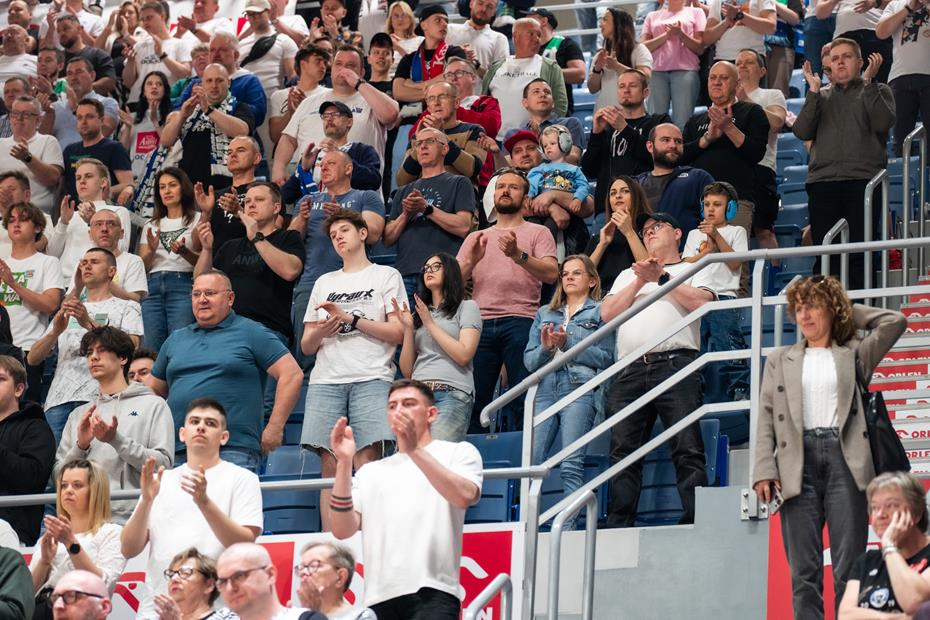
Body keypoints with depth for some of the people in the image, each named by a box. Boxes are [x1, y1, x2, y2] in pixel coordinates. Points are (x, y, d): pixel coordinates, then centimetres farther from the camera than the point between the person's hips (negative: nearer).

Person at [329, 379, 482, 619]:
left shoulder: (458, 452, 13)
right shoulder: (371, 471, 24)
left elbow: (464, 497, -9)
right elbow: (342, 530, 10)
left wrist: (414, 450, -16)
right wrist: (344, 462, 0)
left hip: (432, 592, -5)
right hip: (378, 598, 5)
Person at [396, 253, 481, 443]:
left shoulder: (467, 307, 12)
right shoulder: (418, 314, 26)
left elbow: (463, 355, -4)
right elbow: (407, 371, 19)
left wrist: (430, 324, 1)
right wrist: (408, 328, 8)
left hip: (452, 393, -5)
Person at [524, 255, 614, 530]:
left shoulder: (599, 312, 12)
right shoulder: (545, 314, 25)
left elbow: (605, 357, 0)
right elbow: (529, 360, 17)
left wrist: (567, 343, -8)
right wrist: (545, 347, -4)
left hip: (579, 387, -4)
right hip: (545, 389, 4)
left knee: (571, 464, -12)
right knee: (531, 461, -9)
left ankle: (568, 527, -15)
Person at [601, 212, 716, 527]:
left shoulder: (693, 271, 17)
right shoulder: (628, 275, 30)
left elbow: (701, 302, -4)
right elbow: (607, 312, 15)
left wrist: (661, 277, 0)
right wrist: (641, 281, 7)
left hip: (676, 365, -4)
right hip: (631, 370, 4)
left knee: (688, 450, -12)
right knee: (623, 451, -1)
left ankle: (695, 521, -15)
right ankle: (618, 527, -1)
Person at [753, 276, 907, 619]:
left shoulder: (854, 354, 16)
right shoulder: (780, 360, 19)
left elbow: (894, 321, 7)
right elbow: (766, 418, 11)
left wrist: (850, 312, 17)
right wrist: (764, 470, -1)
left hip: (844, 459, -1)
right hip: (799, 461, 1)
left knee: (849, 565, -6)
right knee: (803, 570, -2)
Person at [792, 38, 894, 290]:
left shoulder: (877, 92, 16)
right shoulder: (821, 97, 23)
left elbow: (883, 122, -5)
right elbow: (802, 132, 7)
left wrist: (868, 82, -5)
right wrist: (814, 91, 2)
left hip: (863, 180, -2)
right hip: (823, 181, 2)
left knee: (860, 251, -9)